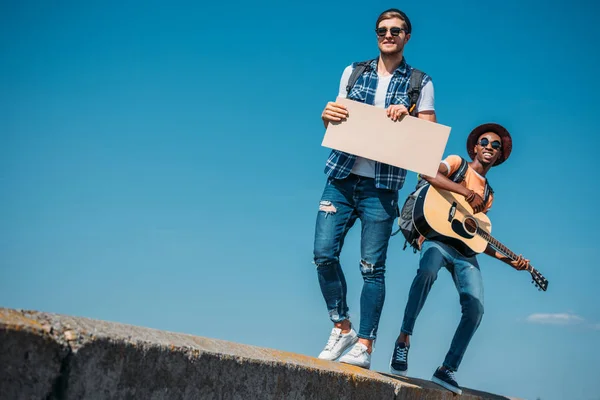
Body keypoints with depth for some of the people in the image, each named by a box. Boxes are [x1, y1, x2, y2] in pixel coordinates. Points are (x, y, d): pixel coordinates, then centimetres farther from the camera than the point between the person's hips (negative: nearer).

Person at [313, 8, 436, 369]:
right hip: (342, 177, 3)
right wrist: (327, 116, -8)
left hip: (381, 185, -3)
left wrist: (406, 116, -18)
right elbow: (337, 120, 15)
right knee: (324, 253, -5)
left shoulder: (420, 82, 5)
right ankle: (342, 329, 12)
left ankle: (365, 346, 3)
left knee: (372, 266, -4)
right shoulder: (353, 72, 13)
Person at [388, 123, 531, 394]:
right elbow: (430, 174, -15)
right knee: (427, 271, -39)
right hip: (437, 238, -5)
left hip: (465, 249, 5)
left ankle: (448, 369, -7)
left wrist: (509, 260, 12)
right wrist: (468, 193, -23)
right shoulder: (457, 163, 8)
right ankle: (403, 338, -28)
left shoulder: (488, 194, 23)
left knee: (475, 308, -16)